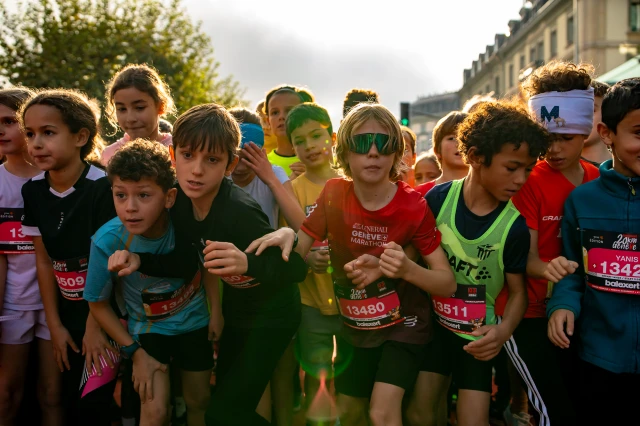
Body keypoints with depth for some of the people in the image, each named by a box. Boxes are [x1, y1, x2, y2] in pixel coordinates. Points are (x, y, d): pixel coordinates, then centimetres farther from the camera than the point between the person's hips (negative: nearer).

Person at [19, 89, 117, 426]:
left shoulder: (102, 187, -20)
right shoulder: (33, 191, -1)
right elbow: (44, 261, 4)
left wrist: (95, 325, -11)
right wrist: (54, 324, 5)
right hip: (68, 313, 6)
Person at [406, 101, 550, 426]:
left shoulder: (514, 226, -17)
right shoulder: (439, 198, -14)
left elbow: (517, 291, -8)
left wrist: (504, 329, -24)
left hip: (478, 335, -2)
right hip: (433, 322, 2)